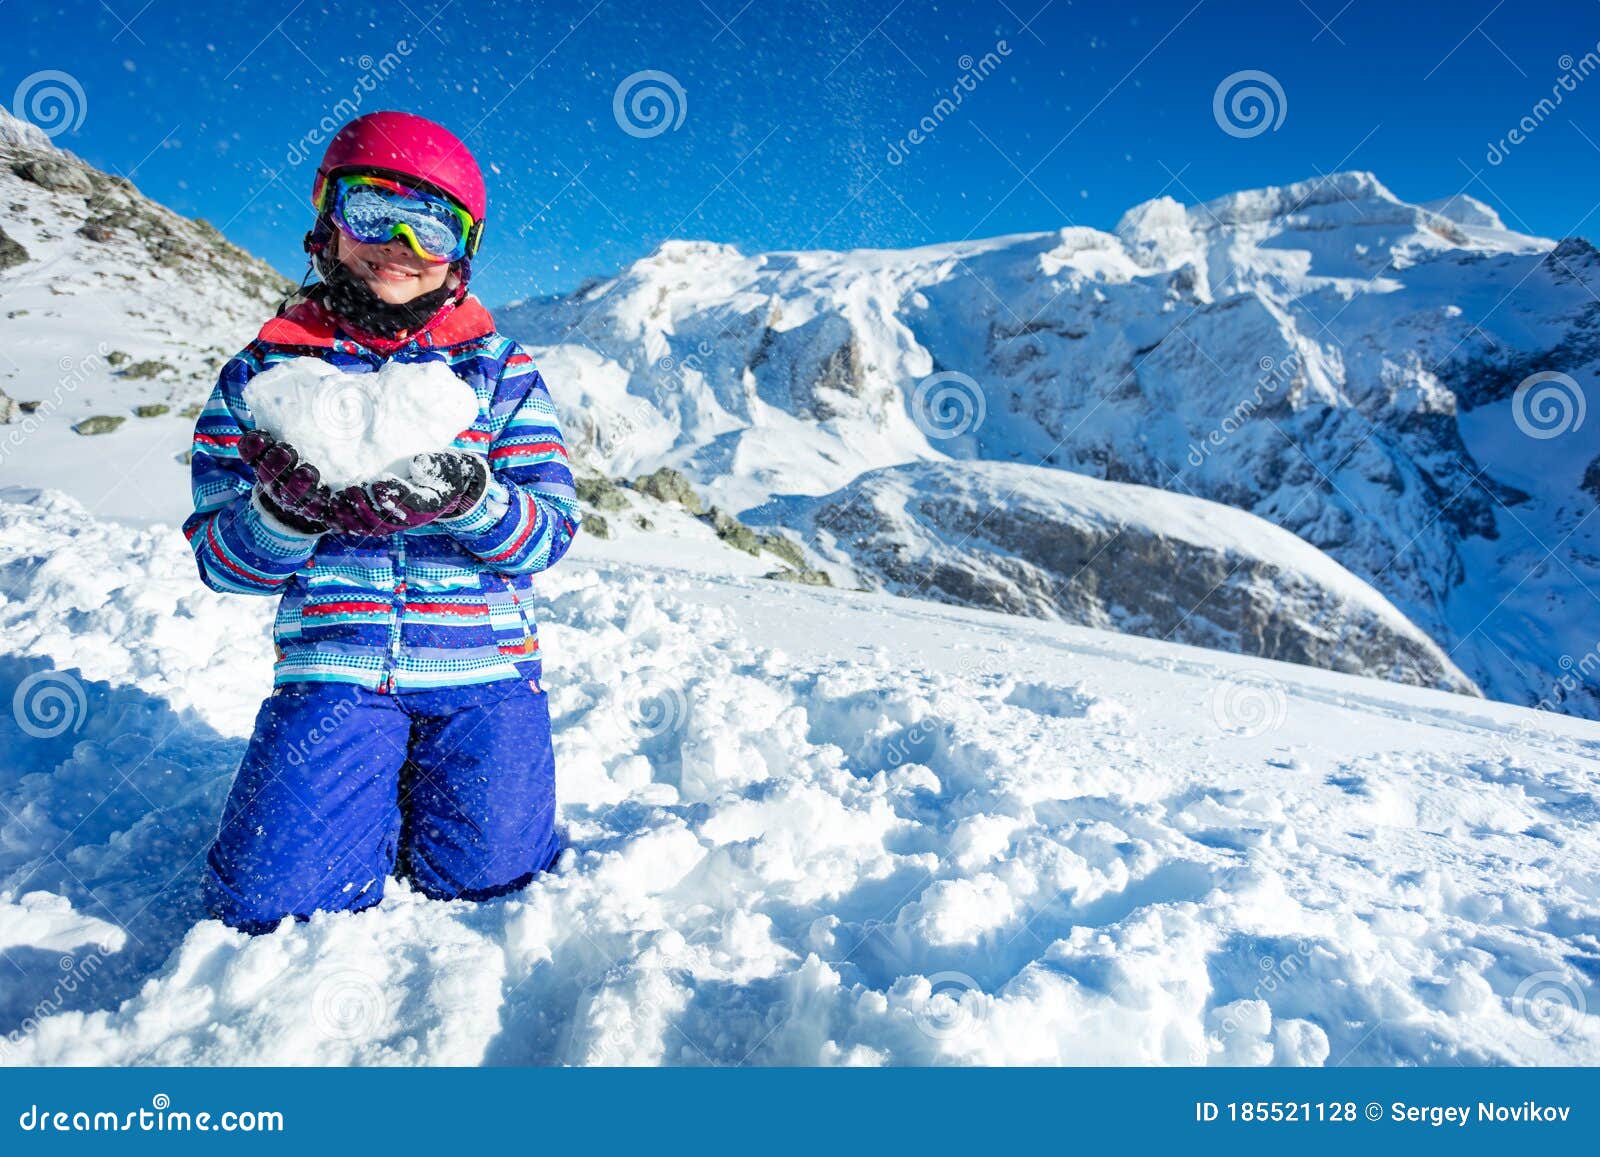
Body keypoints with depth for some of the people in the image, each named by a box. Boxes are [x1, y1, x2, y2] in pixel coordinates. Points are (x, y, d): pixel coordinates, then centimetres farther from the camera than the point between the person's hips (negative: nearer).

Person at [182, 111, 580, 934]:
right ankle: (376, 803, 20)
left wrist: (466, 500, -24)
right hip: (332, 668, 1)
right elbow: (222, 561, 3)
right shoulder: (266, 372, 6)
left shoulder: (500, 372, 5)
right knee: (274, 905, -12)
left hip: (482, 668, 0)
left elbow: (548, 533, -3)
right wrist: (288, 507, -20)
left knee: (487, 882, -8)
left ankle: (419, 797, 24)